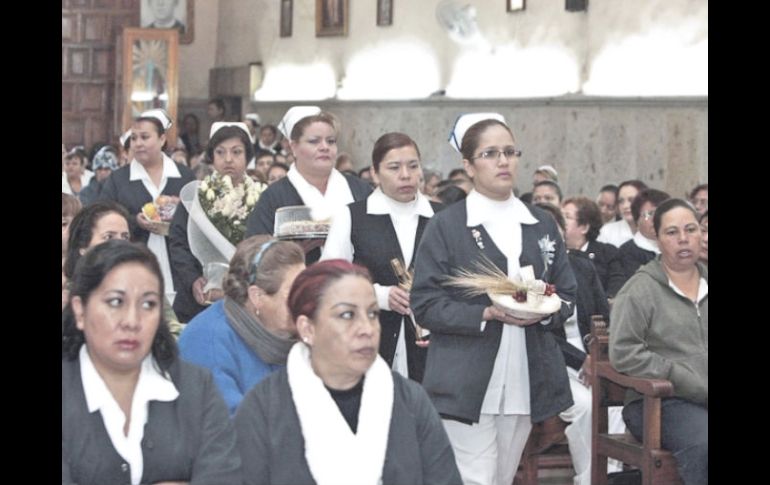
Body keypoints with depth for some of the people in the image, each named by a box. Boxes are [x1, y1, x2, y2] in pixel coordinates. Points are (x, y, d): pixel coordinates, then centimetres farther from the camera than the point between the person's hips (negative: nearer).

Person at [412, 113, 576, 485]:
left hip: (526, 382, 5)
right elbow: (425, 305, -6)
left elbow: (567, 294, 15)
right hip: (467, 385, -5)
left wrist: (543, 312, -8)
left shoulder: (541, 224, 13)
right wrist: (487, 314, -19)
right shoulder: (445, 226, -2)